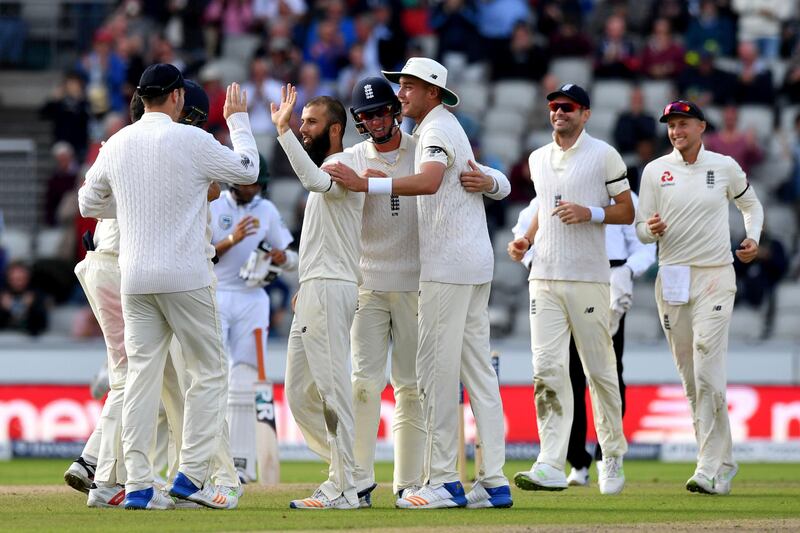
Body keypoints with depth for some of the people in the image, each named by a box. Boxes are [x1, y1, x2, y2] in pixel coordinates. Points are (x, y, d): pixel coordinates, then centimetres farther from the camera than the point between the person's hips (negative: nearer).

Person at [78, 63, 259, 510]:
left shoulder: (117, 145, 6)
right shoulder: (191, 140, -9)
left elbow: (89, 203, 17)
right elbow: (247, 171, 4)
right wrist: (238, 120, 17)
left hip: (134, 276, 5)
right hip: (184, 276, -5)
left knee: (142, 374, 6)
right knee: (210, 371, 6)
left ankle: (138, 485, 1)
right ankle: (192, 474, -1)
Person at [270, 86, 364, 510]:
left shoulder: (341, 165, -10)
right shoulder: (326, 173, 23)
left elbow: (314, 181, -34)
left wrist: (283, 130, -37)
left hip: (331, 290, -11)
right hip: (312, 292, 11)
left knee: (331, 388, -12)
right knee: (299, 393, 11)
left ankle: (343, 490, -13)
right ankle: (345, 471, 15)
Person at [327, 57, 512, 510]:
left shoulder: (437, 129, -10)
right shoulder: (449, 128, 23)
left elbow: (428, 182, -30)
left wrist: (365, 184, -32)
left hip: (448, 266, -10)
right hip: (476, 264, 10)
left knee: (437, 369, -9)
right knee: (478, 370, 8)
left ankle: (444, 480, -10)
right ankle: (494, 481, 5)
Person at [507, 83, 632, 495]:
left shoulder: (603, 155, -1)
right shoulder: (539, 159, 16)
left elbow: (626, 211, 1)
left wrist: (590, 213, -16)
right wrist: (525, 240, 10)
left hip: (587, 277, -4)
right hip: (544, 276, 4)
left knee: (599, 370, 1)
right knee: (546, 370, -7)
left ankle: (613, 457, 16)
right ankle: (551, 467, -12)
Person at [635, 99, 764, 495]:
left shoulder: (724, 167, 5)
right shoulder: (655, 171, 6)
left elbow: (751, 204, 21)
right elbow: (641, 229, 6)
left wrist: (753, 239, 3)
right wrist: (651, 229, -17)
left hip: (715, 276, -3)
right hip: (671, 279, 3)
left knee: (708, 373, -15)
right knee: (689, 378, 4)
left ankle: (711, 471, -17)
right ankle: (722, 462, 14)